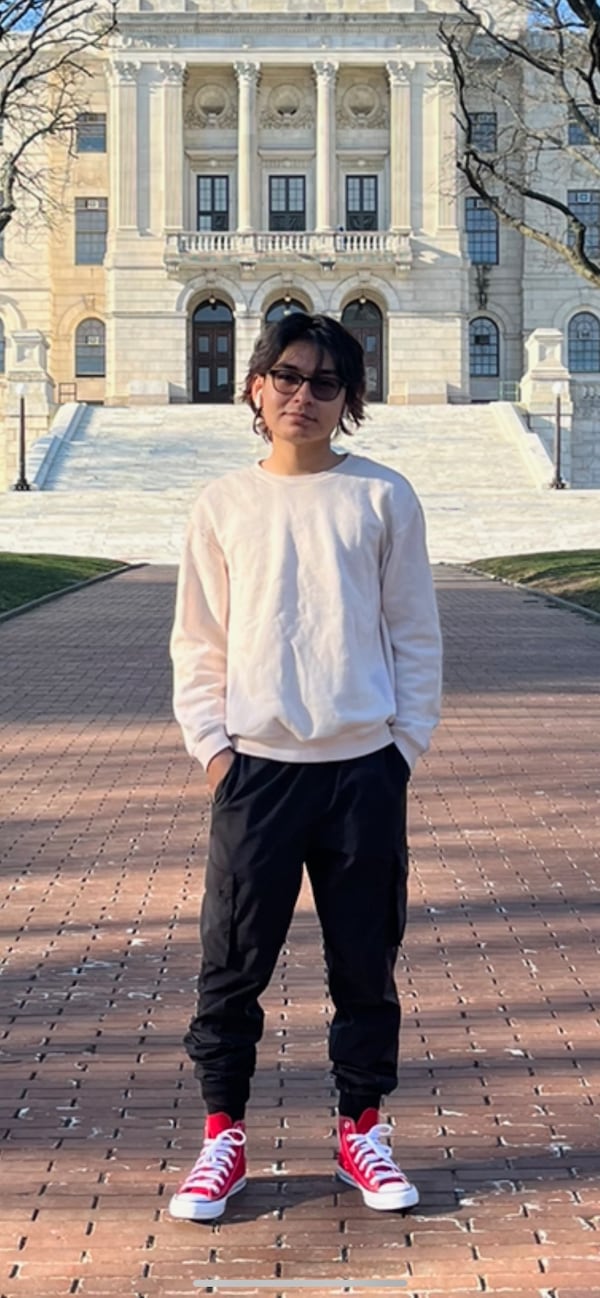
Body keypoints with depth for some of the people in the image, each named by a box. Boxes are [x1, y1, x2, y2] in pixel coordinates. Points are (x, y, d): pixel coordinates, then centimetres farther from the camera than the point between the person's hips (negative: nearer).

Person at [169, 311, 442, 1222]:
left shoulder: (383, 499, 2)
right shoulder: (225, 505, 4)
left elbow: (415, 634, 4)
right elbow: (198, 641, 7)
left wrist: (407, 742, -1)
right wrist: (210, 742, -2)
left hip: (364, 768, 0)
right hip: (256, 765, 0)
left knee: (366, 961, 9)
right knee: (233, 961, 3)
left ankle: (361, 1130, 24)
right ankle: (223, 1136, 17)